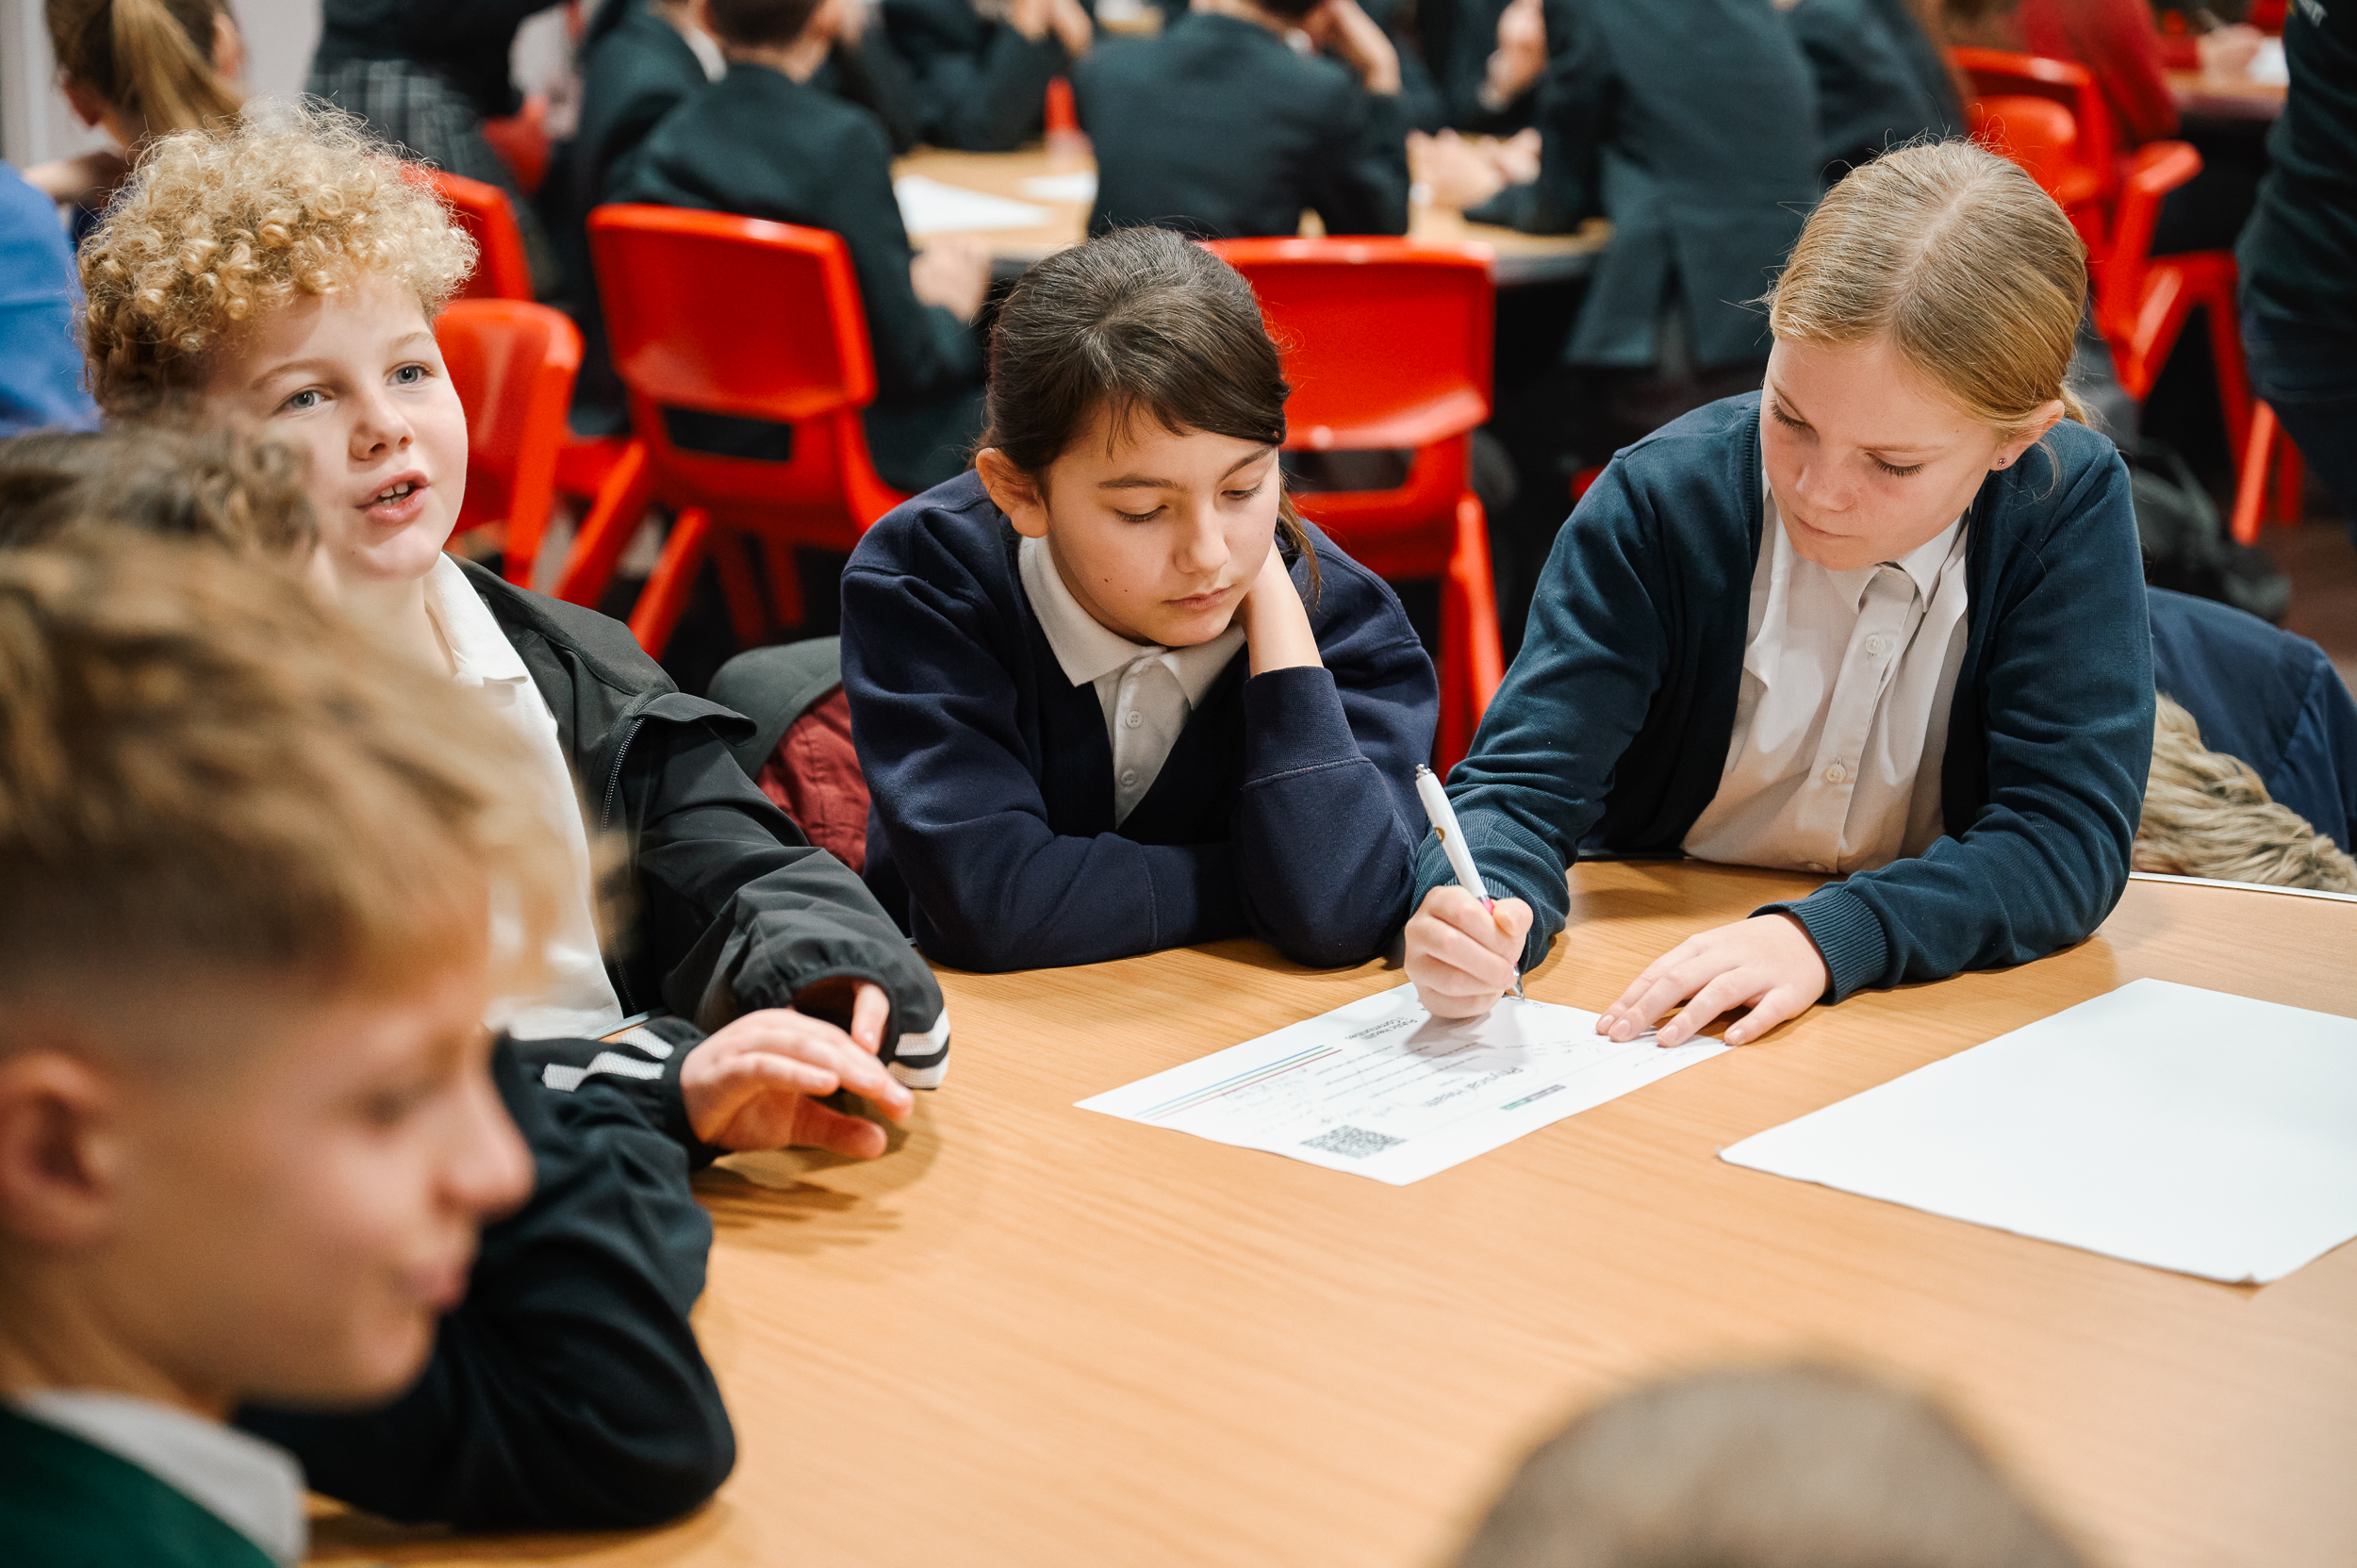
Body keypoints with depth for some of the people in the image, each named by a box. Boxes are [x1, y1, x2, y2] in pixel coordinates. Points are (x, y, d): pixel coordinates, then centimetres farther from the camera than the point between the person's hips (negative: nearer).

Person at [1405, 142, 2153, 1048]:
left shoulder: (2071, 508, -12)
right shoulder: (1659, 504, -12)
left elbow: (2068, 832, -16)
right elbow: (1526, 783, -12)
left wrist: (1824, 935, -32)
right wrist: (1479, 907, -36)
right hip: (1639, 1022, 1)